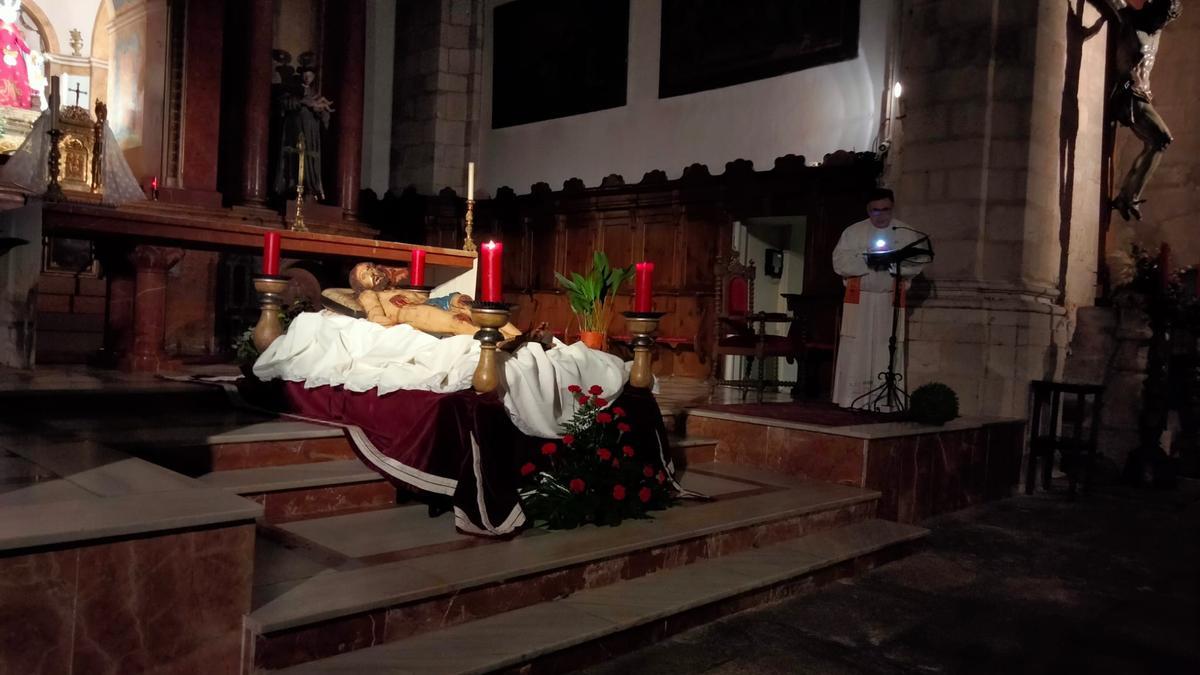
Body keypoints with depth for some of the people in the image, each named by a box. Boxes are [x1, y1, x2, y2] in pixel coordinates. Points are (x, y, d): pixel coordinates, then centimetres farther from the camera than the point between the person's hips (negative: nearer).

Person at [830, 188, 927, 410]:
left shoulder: (907, 233, 7)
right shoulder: (852, 232, 6)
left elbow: (916, 265, -2)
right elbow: (840, 263, -4)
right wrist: (867, 261, -16)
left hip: (891, 301, 0)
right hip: (859, 299, 0)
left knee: (887, 351, -1)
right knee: (855, 350, -1)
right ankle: (851, 401, 3)